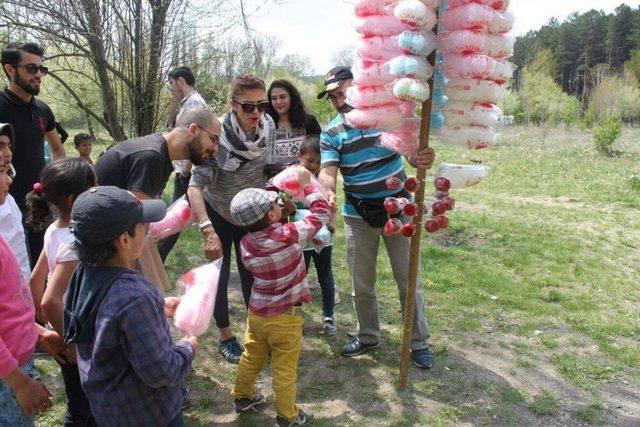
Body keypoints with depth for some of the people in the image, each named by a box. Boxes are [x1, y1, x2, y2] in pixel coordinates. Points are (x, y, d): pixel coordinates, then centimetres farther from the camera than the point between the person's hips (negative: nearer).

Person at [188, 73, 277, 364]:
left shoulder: (268, 126, -17)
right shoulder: (218, 135, -30)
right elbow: (196, 184, -34)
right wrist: (208, 231, -44)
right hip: (218, 212, -3)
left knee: (250, 270, 13)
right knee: (220, 273, 4)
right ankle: (225, 337, 22)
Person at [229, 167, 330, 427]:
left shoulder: (246, 244, -10)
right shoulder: (289, 236, -24)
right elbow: (322, 213, -13)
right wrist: (306, 184, -3)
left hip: (257, 312, 5)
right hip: (284, 318, -5)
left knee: (251, 358, 24)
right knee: (284, 369, 11)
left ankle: (243, 396, 44)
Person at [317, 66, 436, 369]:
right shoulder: (331, 133, -6)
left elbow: (412, 149, -13)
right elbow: (327, 171, -17)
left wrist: (424, 159, -39)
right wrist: (328, 194, -41)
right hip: (358, 216, 2)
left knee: (409, 281, 6)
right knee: (361, 284, 13)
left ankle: (419, 343, 23)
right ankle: (368, 336, 34)